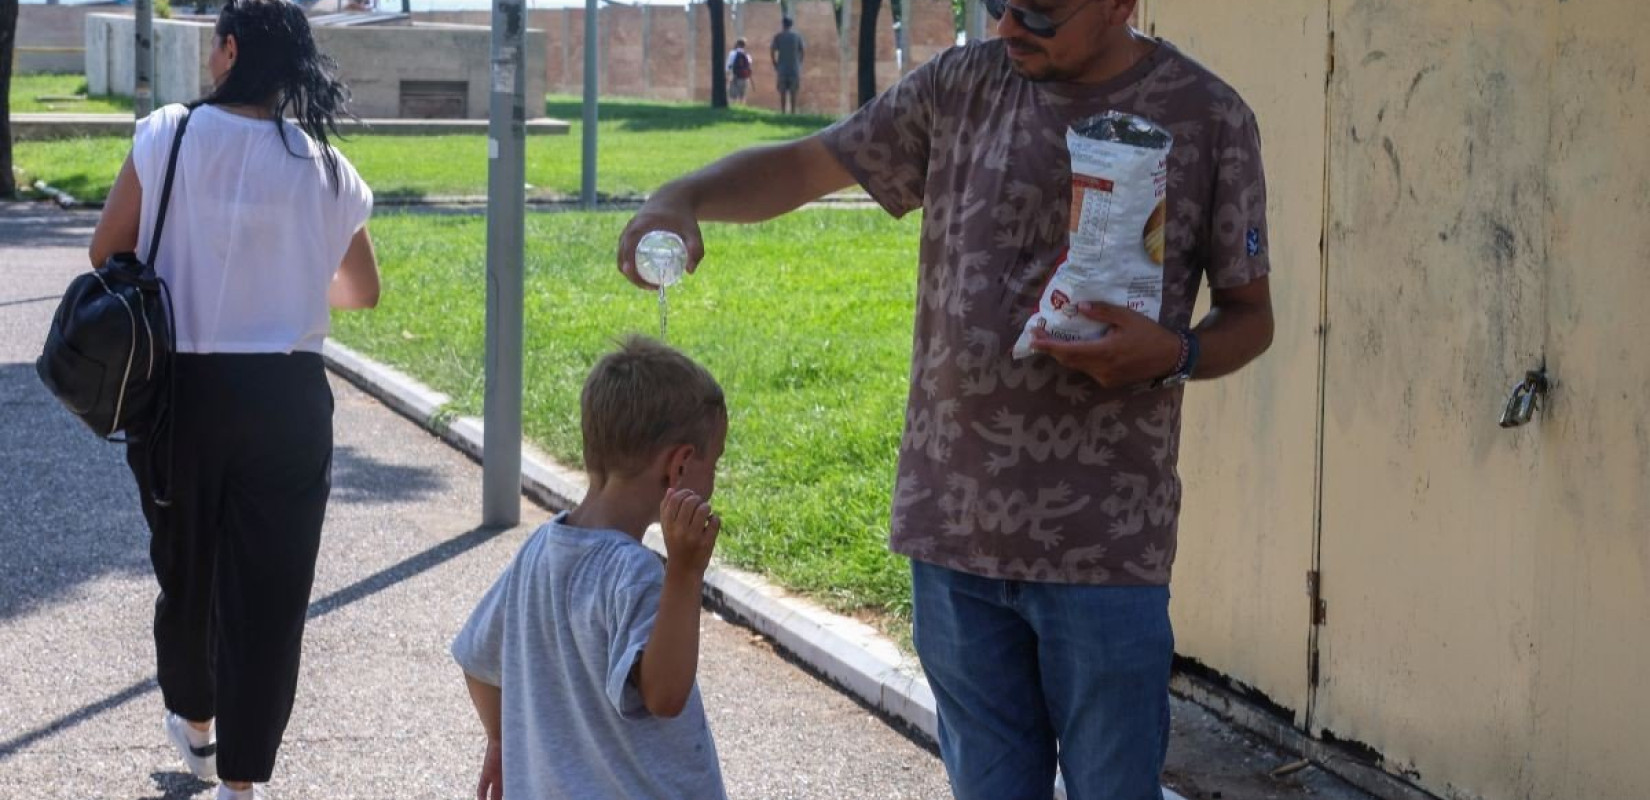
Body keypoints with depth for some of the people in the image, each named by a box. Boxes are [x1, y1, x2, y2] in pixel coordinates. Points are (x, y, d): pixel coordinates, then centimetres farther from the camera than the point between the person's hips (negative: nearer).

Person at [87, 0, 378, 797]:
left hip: (180, 388, 0)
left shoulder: (170, 134, -6)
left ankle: (193, 720, 42)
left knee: (186, 564, 21)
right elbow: (363, 291, 13)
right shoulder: (327, 169, 1)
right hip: (286, 395, 0)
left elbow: (106, 250, -1)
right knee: (269, 588, 4)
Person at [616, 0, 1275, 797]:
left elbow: (1250, 315, 3)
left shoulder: (1206, 116, -3)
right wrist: (680, 198, -9)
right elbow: (801, 165, 9)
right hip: (954, 527, 3)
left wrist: (1172, 355, -18)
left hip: (1103, 547, -3)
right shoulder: (963, 86, 5)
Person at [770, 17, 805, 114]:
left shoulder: (778, 36, 0)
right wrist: (799, 64, 13)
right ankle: (793, 112, 1)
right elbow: (802, 52, 3)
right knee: (793, 93, 4)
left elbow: (772, 51, -6)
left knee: (783, 92, 3)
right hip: (795, 68, 1)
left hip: (782, 68, -1)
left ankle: (783, 112, -1)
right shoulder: (797, 36, 4)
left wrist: (775, 65, 3)